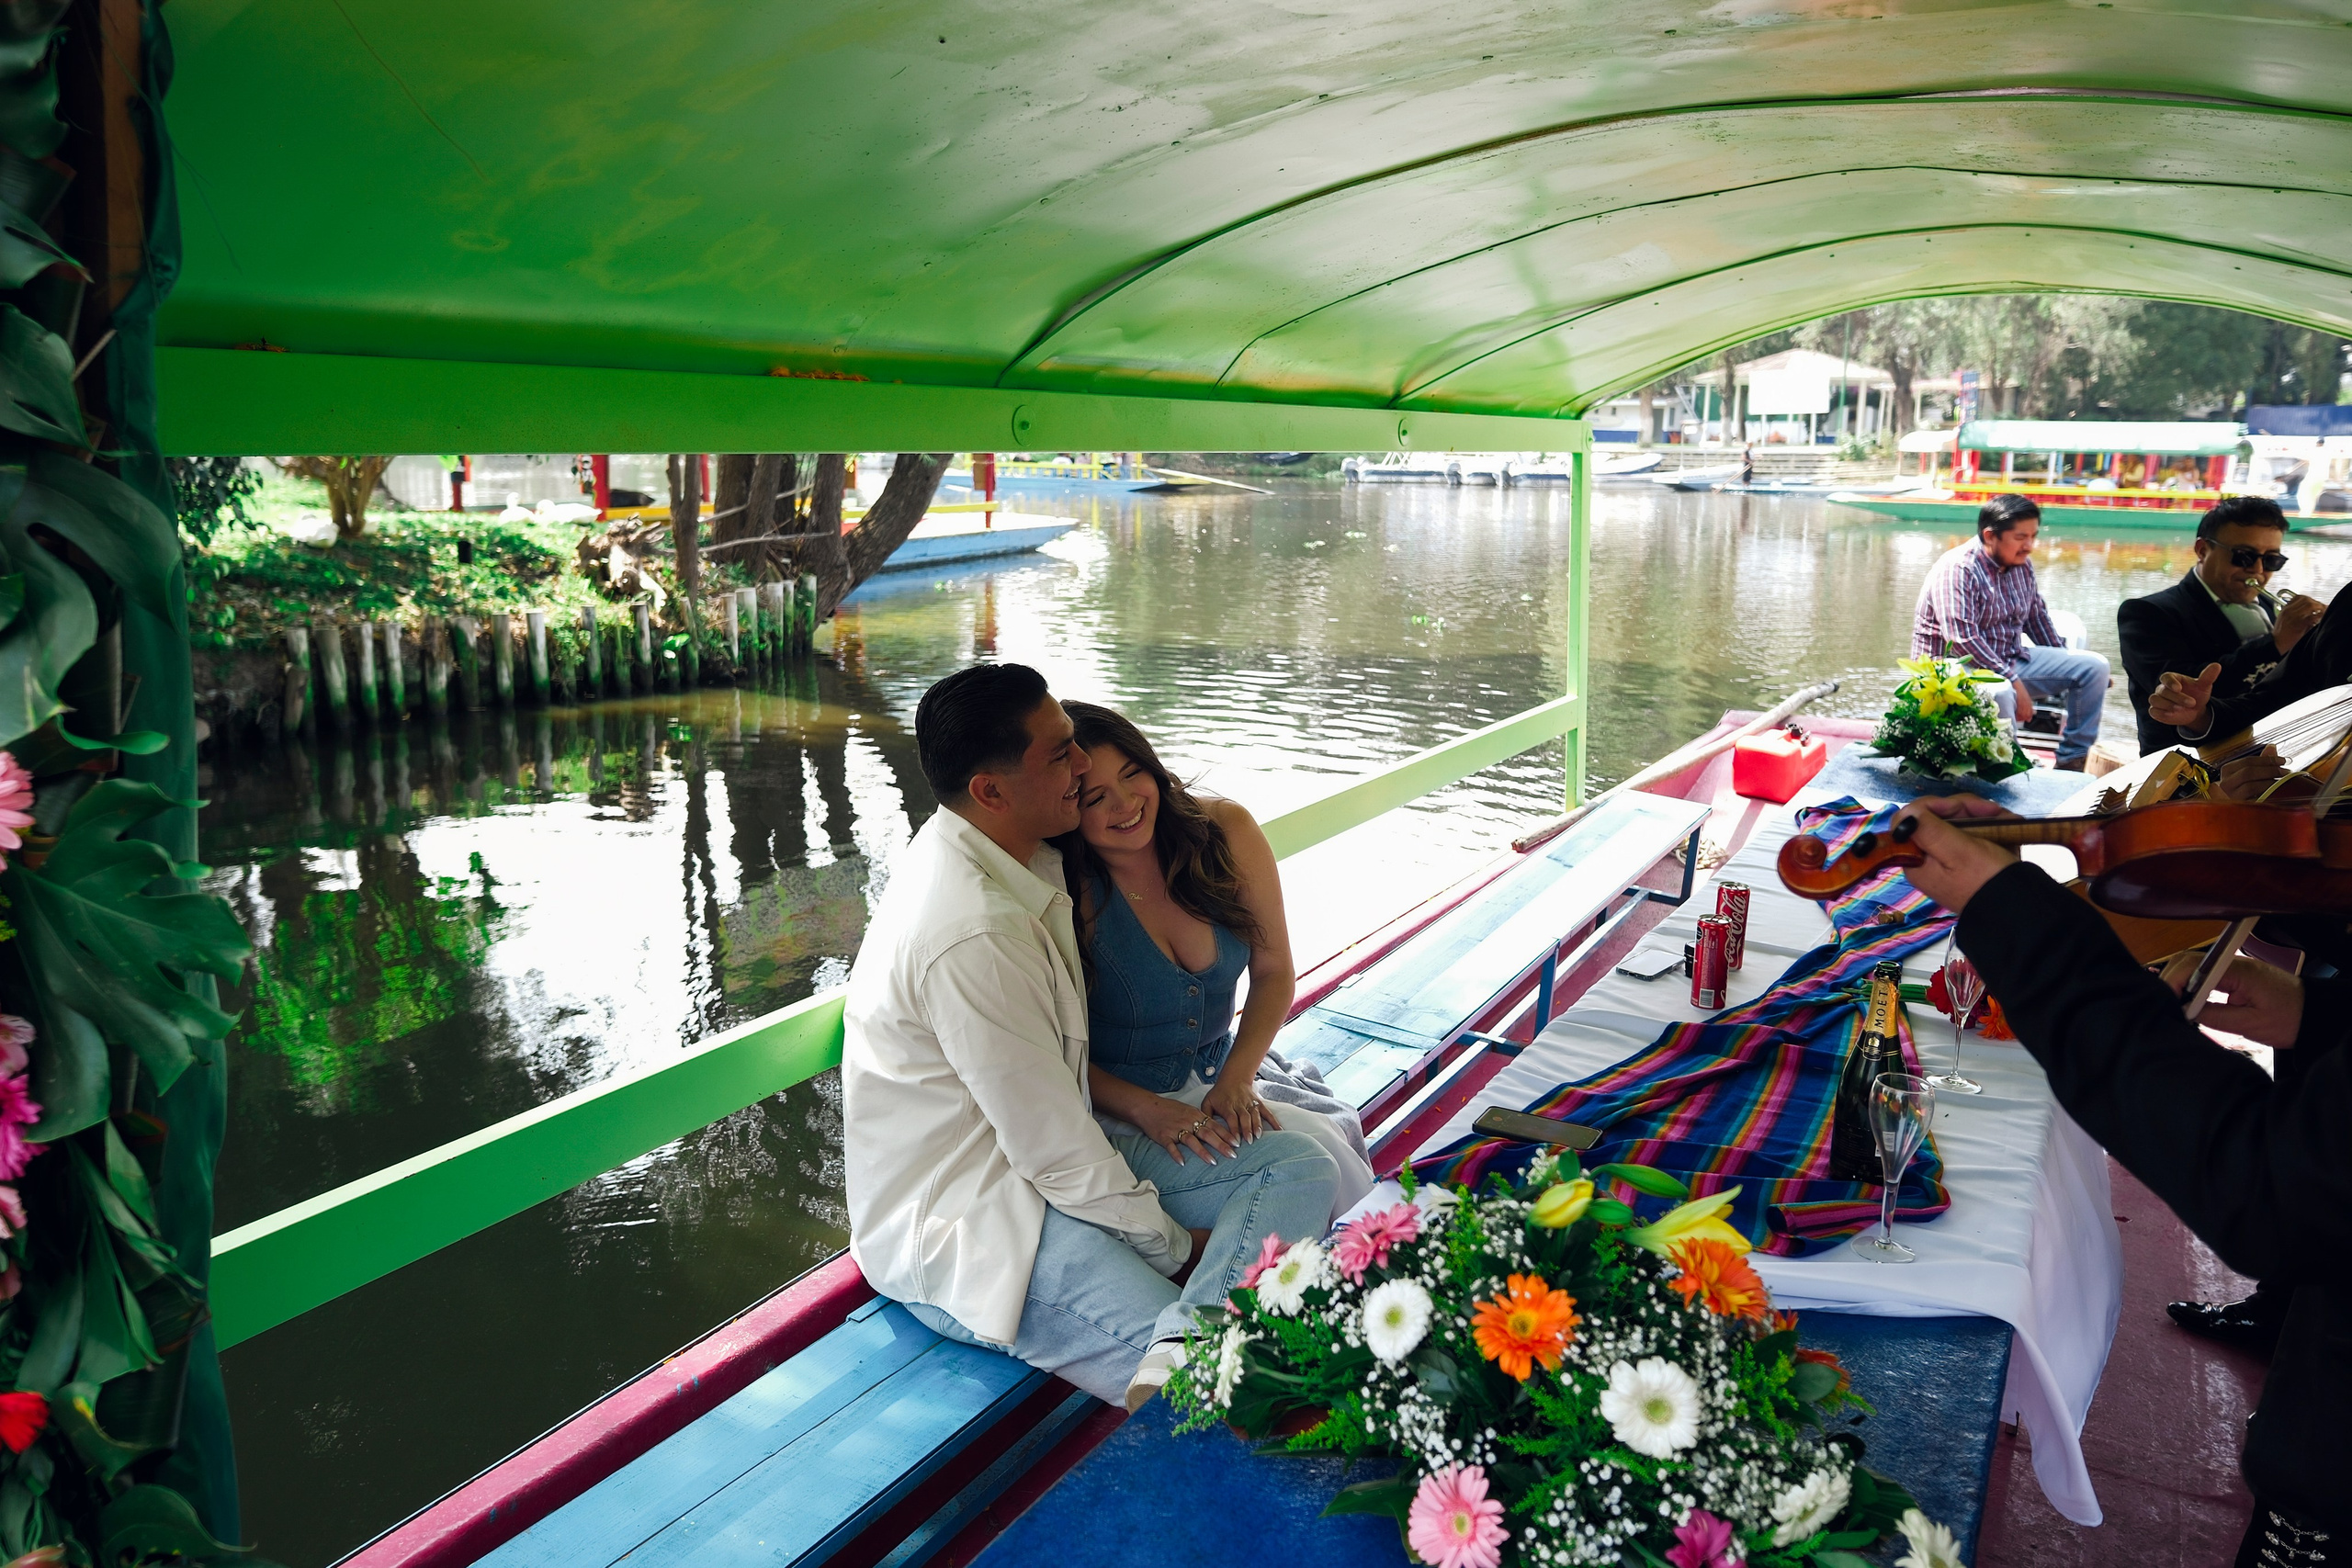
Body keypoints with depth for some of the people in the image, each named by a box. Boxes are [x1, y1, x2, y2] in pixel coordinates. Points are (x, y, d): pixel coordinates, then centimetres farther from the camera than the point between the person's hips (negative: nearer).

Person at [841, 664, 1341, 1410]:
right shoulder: (975, 936, -29)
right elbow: (1056, 1153, -21)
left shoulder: (1010, 852, 2)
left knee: (1298, 1168, -7)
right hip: (960, 1229, -10)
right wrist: (1174, 1246, -7)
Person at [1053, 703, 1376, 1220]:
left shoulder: (1225, 832, -10)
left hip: (1223, 1075, 5)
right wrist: (1147, 1111, -27)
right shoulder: (1065, 897, -22)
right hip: (1115, 1103, -5)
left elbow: (1273, 971, -1)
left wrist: (1236, 1080, -15)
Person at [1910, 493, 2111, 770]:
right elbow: (1962, 638, -29)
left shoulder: (2021, 564, 6)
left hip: (2010, 659, 9)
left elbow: (2037, 617, 19)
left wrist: (2065, 662, 22)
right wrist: (2014, 682, -29)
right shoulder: (1958, 570, -21)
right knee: (1999, 692, -40)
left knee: (2093, 666, 2)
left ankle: (2073, 761, 4)